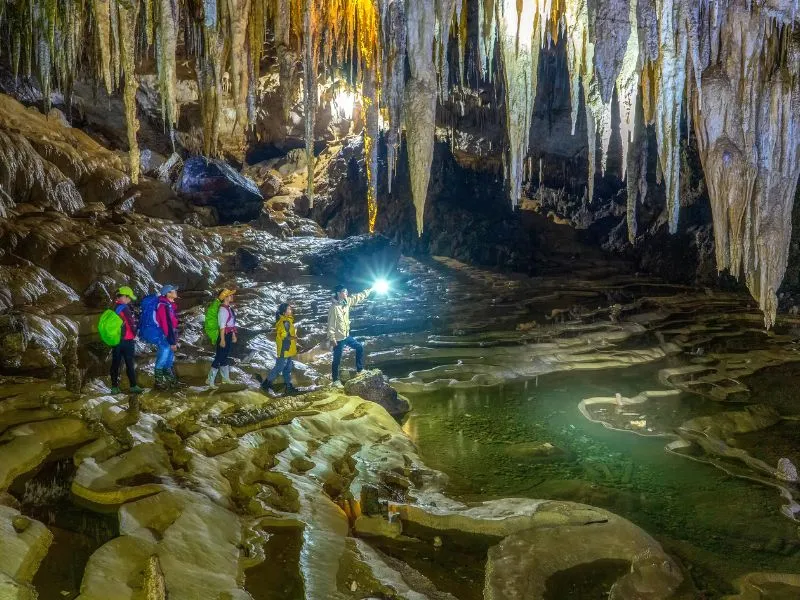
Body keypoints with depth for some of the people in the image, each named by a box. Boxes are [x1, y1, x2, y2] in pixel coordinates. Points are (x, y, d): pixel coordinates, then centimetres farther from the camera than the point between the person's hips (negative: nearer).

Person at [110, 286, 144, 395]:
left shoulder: (113, 308, 10)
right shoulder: (124, 308, -15)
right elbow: (131, 323, -13)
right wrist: (134, 335, 3)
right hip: (127, 340, -7)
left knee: (115, 364, 9)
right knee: (130, 364, -1)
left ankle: (114, 387, 12)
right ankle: (133, 386, 2)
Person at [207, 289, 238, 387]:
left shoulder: (229, 308, 8)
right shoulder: (223, 309, -20)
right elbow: (222, 325, -22)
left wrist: (233, 335, 21)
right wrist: (222, 339, -23)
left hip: (229, 335, 9)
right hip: (224, 335, -9)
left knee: (225, 357, 19)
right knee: (219, 358, -4)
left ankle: (226, 378, 31)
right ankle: (210, 379, 4)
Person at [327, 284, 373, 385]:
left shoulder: (347, 302, 0)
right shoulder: (334, 307, -22)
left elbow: (359, 297, 14)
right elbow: (331, 324, -22)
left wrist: (370, 290, 16)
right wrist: (332, 338, -22)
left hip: (346, 335, 8)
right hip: (338, 338, -8)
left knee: (359, 347, 16)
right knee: (337, 360, 4)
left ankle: (360, 369, 27)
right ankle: (335, 380, 18)